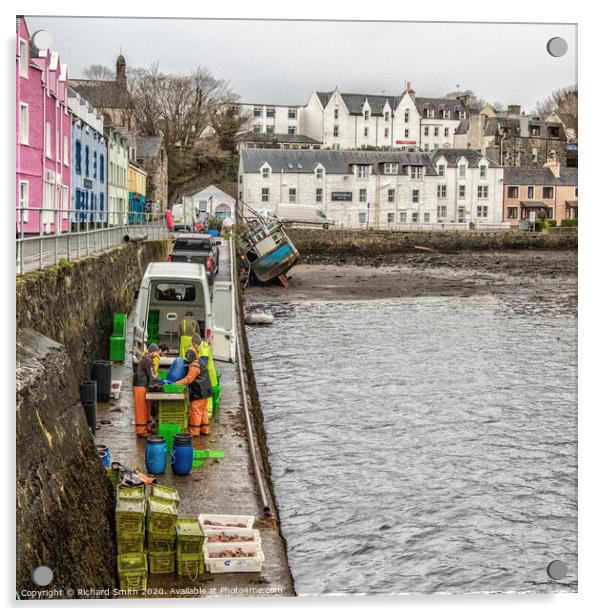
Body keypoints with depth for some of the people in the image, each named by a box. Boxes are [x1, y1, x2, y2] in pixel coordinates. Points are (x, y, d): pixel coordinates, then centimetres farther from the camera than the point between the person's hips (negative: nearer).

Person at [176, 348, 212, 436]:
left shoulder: (194, 366, -16)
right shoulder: (200, 364, 18)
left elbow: (188, 379, -20)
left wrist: (176, 383, -20)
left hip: (198, 392, -10)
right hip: (204, 392, 10)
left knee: (196, 411, -5)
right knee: (203, 410, 15)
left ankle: (194, 431, -3)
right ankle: (204, 429, 20)